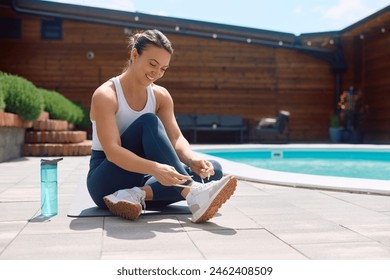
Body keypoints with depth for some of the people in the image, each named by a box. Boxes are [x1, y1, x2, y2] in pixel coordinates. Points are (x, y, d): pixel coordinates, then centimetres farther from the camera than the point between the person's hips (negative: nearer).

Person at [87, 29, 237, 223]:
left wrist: (192, 159, -28)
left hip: (142, 178, 6)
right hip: (108, 182, -5)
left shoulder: (161, 96, 6)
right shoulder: (105, 95, -13)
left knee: (213, 169, -14)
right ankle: (193, 192, -38)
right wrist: (155, 168, -41)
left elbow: (176, 138, -5)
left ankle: (140, 194, -30)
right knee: (148, 122, -28)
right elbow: (112, 151, -25)